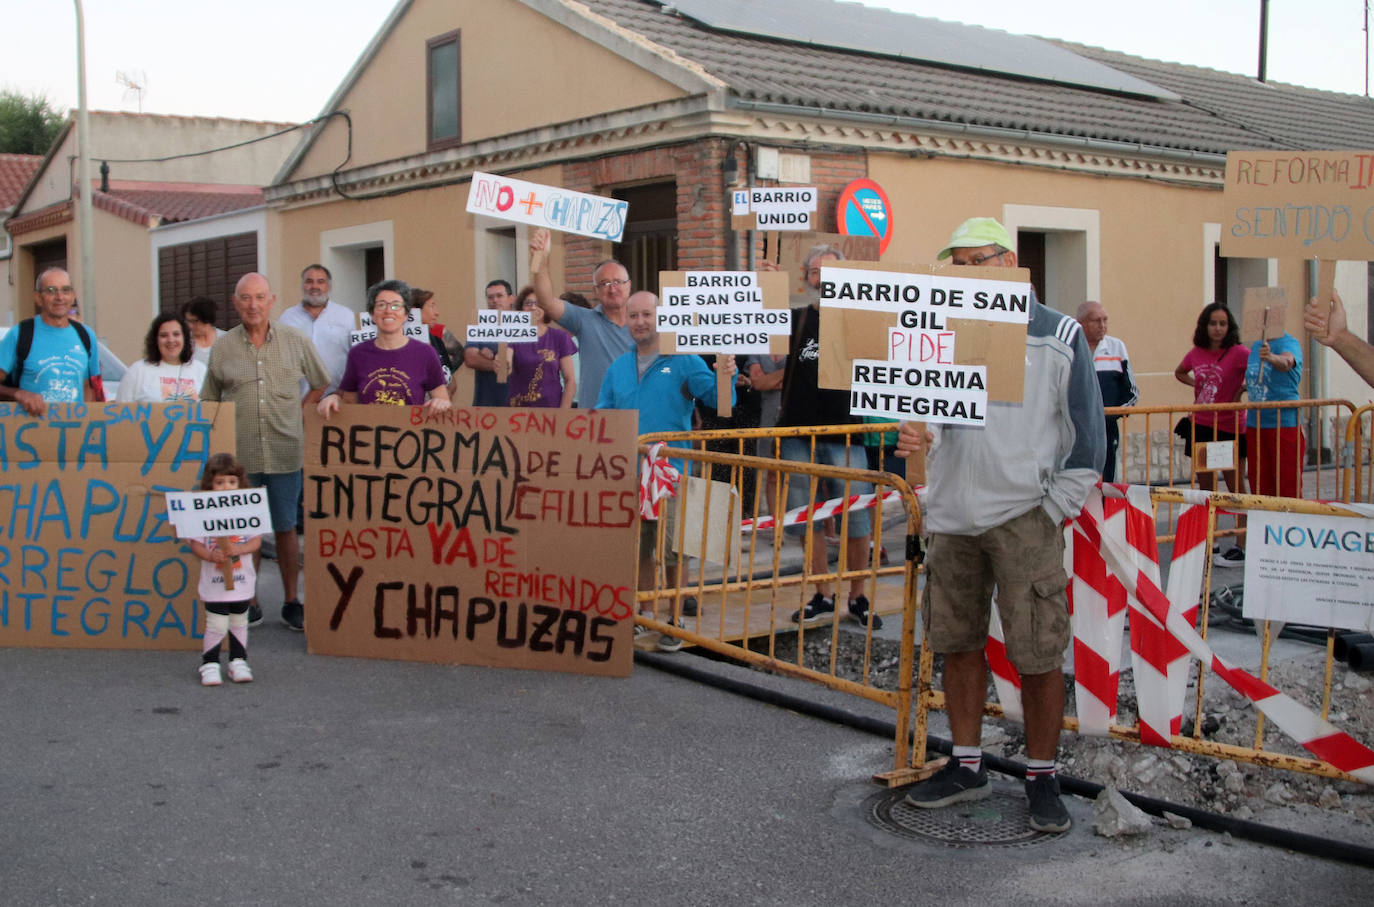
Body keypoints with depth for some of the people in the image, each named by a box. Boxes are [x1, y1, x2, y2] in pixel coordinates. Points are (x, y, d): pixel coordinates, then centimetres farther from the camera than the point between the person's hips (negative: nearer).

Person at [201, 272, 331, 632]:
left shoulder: (296, 341, 2)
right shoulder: (222, 348, 3)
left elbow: (320, 384, 16)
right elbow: (208, 404, 10)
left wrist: (299, 413, 5)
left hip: (285, 453, 0)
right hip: (239, 455, 1)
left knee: (285, 529, 7)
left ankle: (291, 602, 17)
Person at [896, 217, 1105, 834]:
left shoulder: (1059, 338, -1)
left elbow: (1088, 435, 1)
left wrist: (1058, 507, -4)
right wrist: (916, 438, -8)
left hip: (1025, 517, -4)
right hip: (952, 516, 4)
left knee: (1038, 653, -2)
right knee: (958, 642, 11)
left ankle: (1041, 777, 14)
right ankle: (967, 766, 25)